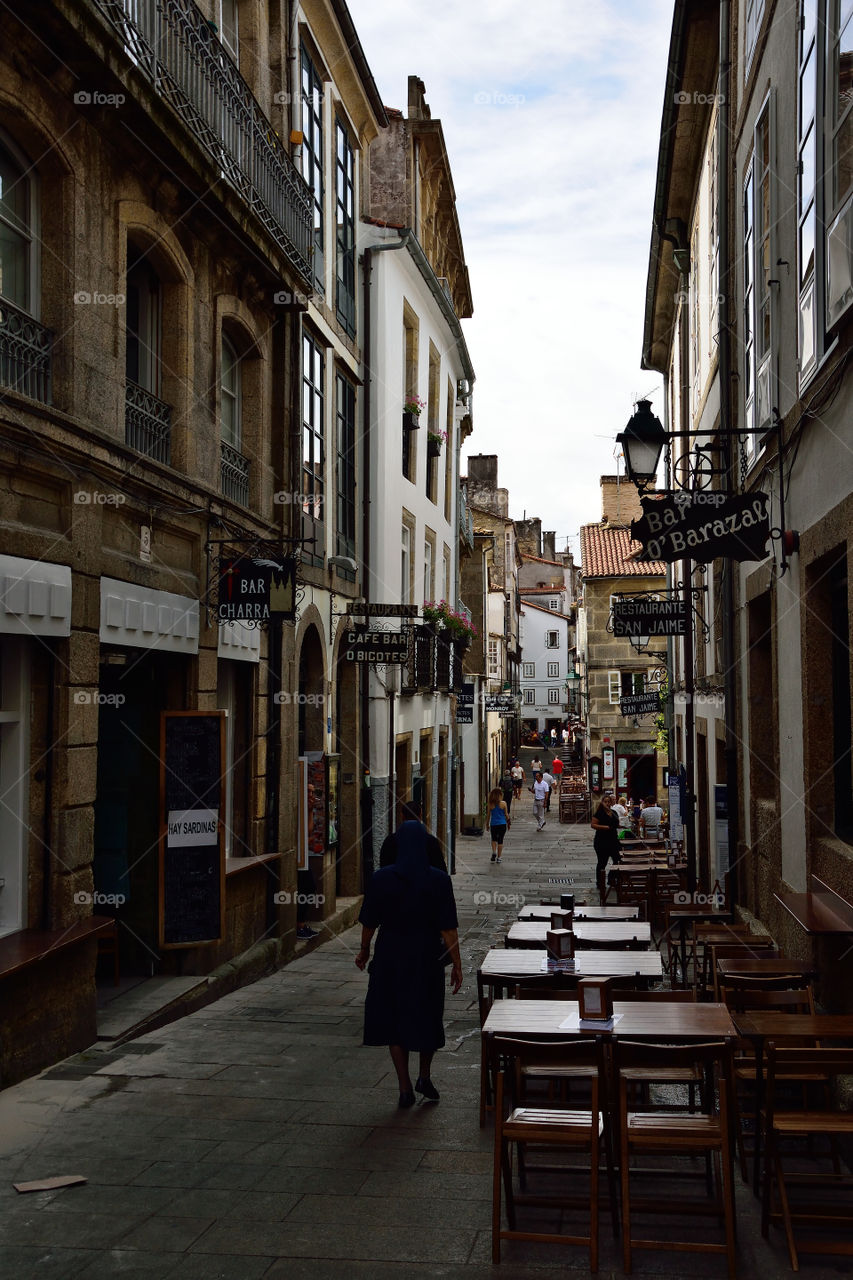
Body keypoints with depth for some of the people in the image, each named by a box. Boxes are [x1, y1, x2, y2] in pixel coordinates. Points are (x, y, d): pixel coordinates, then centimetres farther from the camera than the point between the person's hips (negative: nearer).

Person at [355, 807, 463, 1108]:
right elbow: (449, 928, -11)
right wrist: (456, 965, -1)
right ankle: (424, 1077, 23)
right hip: (427, 957, 0)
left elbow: (369, 922, -2)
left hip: (391, 956, 0)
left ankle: (405, 1089, 12)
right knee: (427, 1017, 22)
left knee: (394, 1019, 12)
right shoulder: (439, 880, -12)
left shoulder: (382, 878, -11)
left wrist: (364, 951, 15)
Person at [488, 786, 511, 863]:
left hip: (493, 824, 1)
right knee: (500, 841, 8)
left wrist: (488, 824, 14)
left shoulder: (490, 804, -7)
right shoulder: (503, 803, -9)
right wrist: (508, 823, 13)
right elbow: (506, 814, -1)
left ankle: (494, 852, 1)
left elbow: (489, 815, 1)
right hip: (502, 824, -1)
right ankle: (498, 857, 11)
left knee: (494, 839, 21)